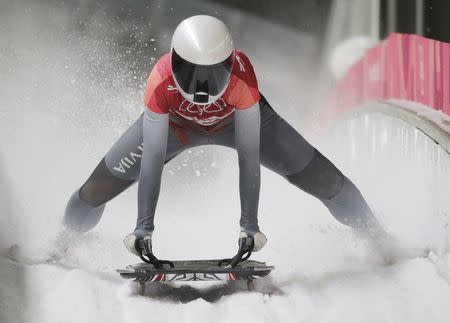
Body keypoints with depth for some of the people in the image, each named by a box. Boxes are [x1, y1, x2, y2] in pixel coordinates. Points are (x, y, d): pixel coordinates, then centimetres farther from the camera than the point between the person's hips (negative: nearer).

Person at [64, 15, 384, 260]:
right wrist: (144, 226, -40)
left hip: (237, 119, 0)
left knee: (318, 176, -8)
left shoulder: (241, 75, -41)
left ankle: (373, 234, 16)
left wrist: (250, 224, -39)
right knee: (102, 184, -6)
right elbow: (152, 158, -37)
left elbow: (249, 154, -38)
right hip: (175, 123, 1)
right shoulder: (162, 80, -39)